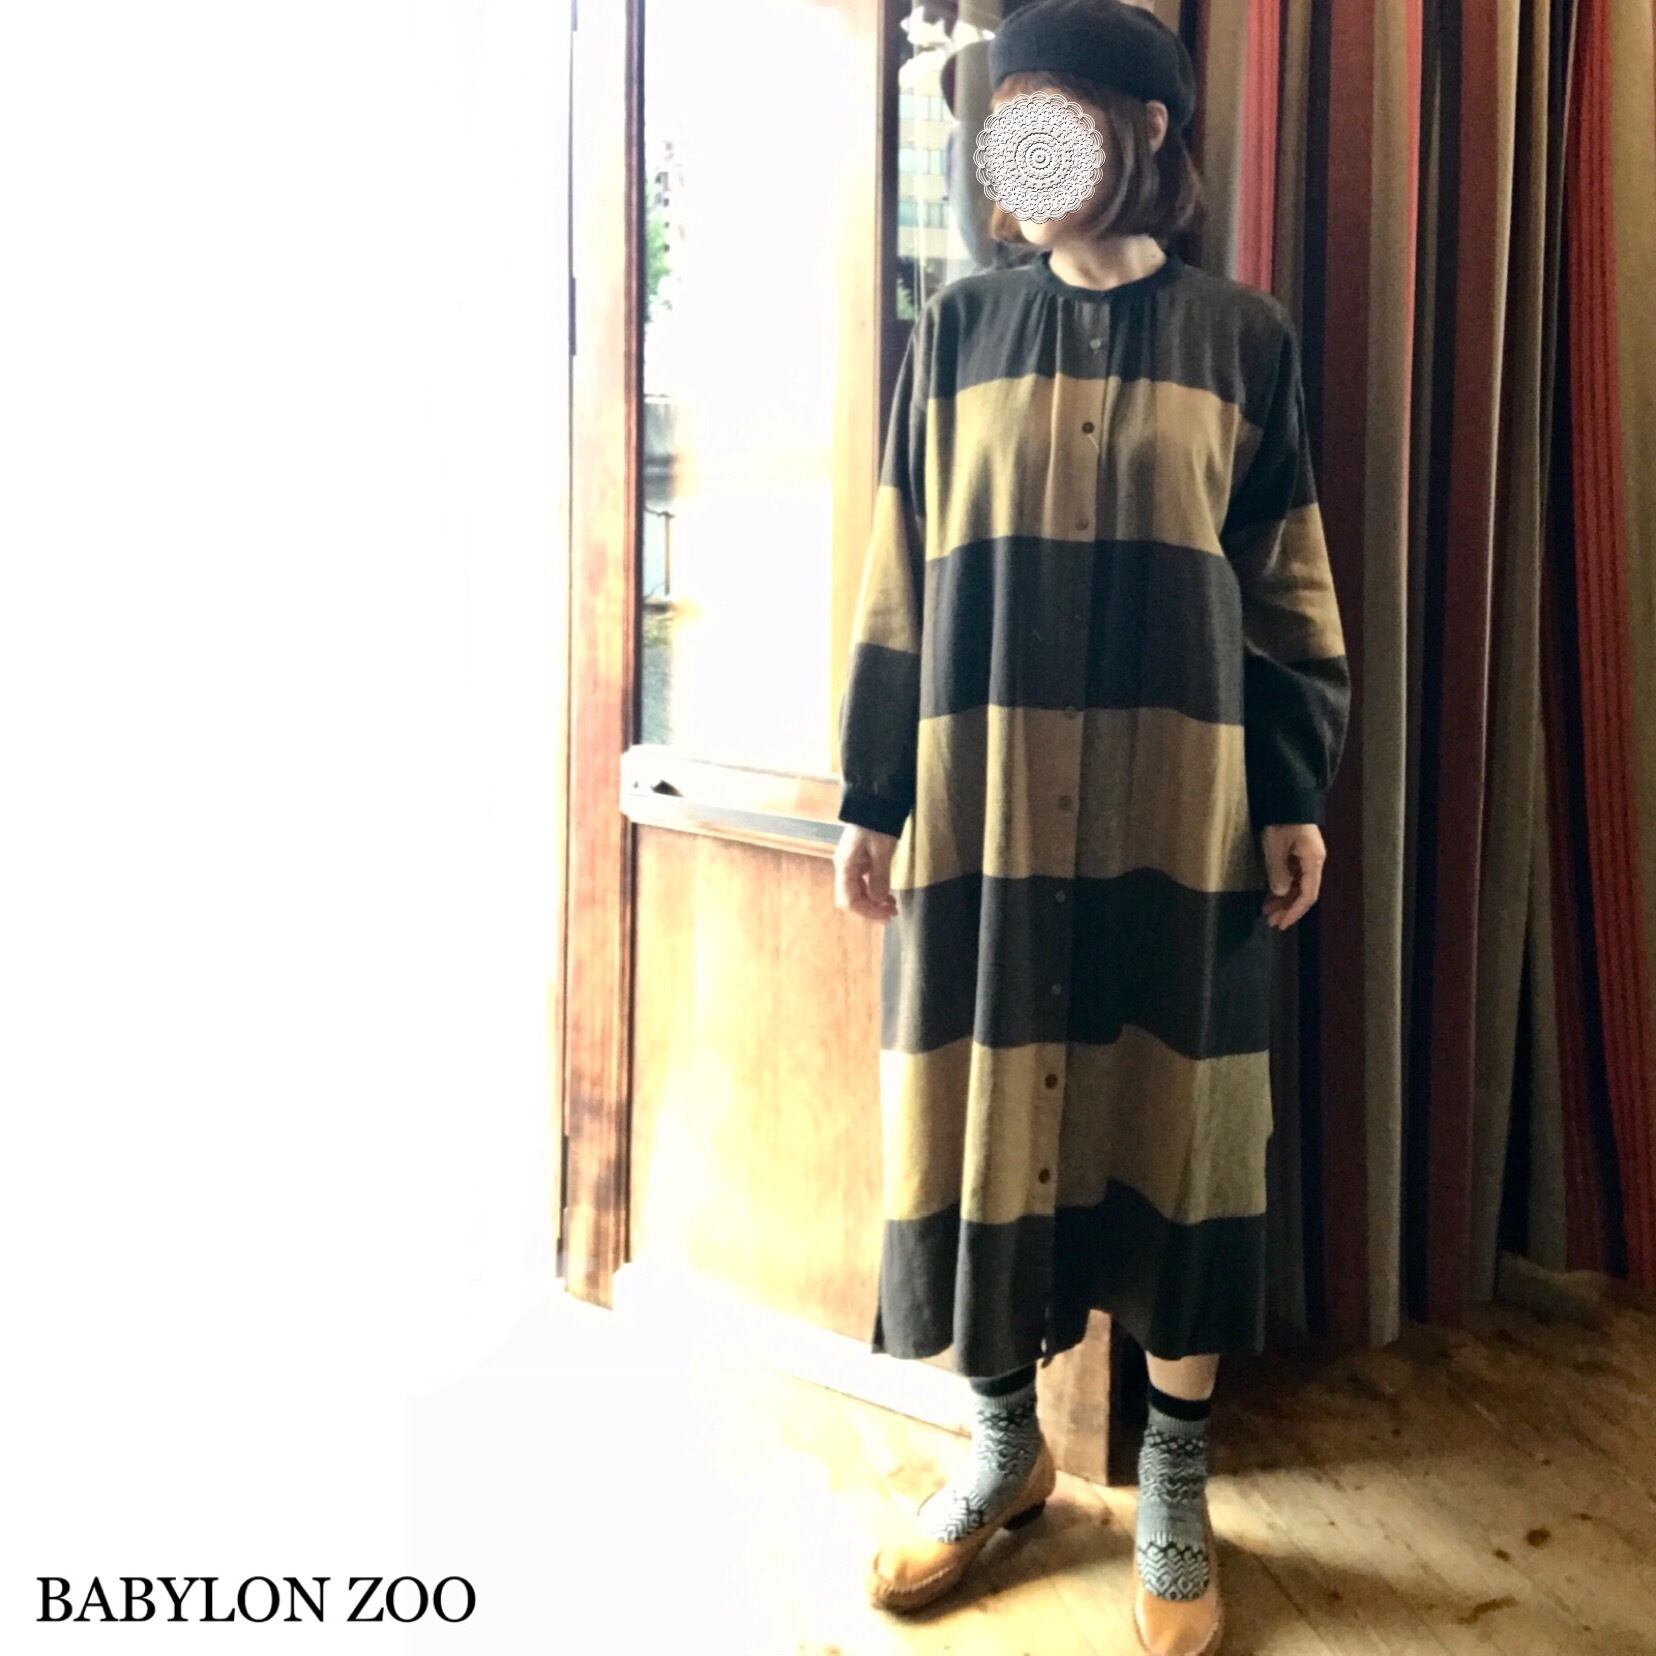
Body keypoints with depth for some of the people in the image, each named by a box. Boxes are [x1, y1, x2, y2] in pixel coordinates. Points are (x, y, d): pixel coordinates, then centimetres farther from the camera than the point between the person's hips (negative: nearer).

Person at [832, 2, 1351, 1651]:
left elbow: (1286, 587, 5)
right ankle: (1003, 1442, 27)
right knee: (984, 1105, 7)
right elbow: (900, 582, 5)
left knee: (1173, 1123, 5)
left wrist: (1296, 797, 0)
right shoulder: (959, 327, 7)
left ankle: (1173, 1487, 21)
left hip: (1177, 808, -1)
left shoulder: (1240, 335, 5)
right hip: (981, 802, 1)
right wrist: (872, 795, 1)